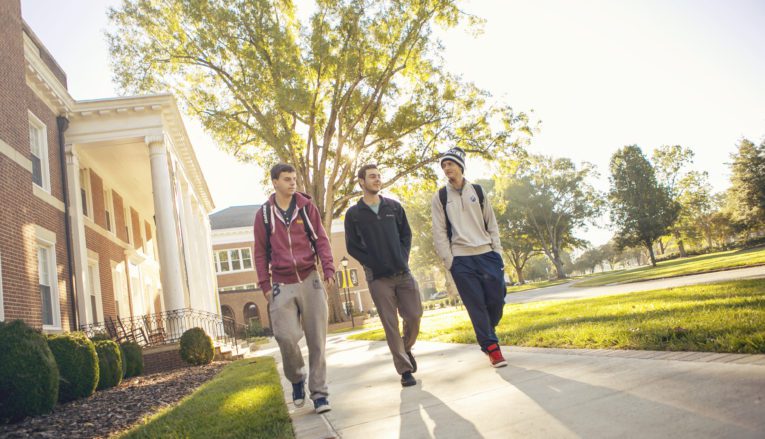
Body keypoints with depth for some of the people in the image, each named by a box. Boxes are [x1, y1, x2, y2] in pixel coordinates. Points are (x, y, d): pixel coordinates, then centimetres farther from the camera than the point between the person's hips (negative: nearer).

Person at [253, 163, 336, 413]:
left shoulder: (307, 207, 5)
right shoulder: (264, 214, 5)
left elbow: (321, 239, 3)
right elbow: (261, 252, 7)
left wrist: (328, 268, -10)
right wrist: (265, 285, 1)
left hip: (310, 280, 1)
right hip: (282, 285, 0)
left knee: (316, 339, 0)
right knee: (286, 336, -12)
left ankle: (319, 392, 11)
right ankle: (296, 378, 17)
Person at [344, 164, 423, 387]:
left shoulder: (394, 206, 10)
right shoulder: (353, 214, 1)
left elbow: (406, 234, 13)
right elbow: (352, 246, 0)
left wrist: (403, 258, -1)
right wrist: (372, 263, -8)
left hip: (403, 272, 3)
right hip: (378, 277, -3)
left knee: (414, 316, 2)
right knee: (390, 324, -1)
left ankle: (406, 348, 32)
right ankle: (405, 370, 9)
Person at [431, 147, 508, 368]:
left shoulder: (478, 191, 10)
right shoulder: (440, 197, 5)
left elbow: (491, 224, 11)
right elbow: (439, 232, 1)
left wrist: (497, 252, 3)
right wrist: (448, 261, -6)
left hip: (487, 255, 2)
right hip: (461, 259, -2)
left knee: (497, 300, -1)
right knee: (476, 305, -3)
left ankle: (485, 336, 25)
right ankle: (491, 347, 7)